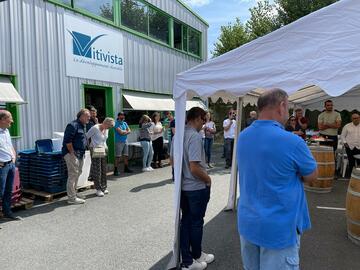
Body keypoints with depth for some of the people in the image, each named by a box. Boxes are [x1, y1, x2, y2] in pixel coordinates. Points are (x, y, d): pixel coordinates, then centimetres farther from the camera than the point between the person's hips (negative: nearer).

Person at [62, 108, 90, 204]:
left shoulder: (83, 126, 16)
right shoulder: (73, 125, -14)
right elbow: (68, 141, -20)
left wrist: (82, 153, 15)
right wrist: (72, 154, -20)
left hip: (80, 154, 10)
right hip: (72, 153, -10)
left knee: (77, 174, 17)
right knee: (73, 175, -6)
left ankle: (73, 193, 30)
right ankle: (72, 198, 2)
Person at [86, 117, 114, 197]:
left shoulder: (106, 129, 9)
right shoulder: (95, 128, -13)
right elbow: (86, 137, -9)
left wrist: (105, 147, 9)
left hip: (103, 150, 7)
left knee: (104, 170, 9)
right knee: (97, 170, -3)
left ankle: (104, 187, 19)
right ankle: (98, 189, 4)